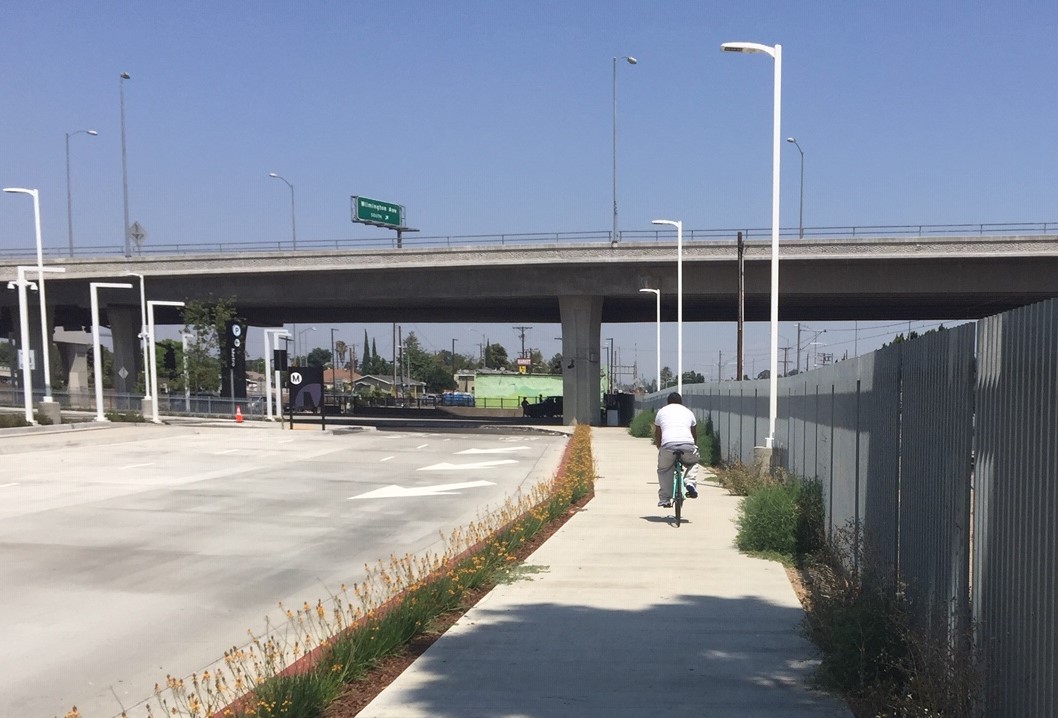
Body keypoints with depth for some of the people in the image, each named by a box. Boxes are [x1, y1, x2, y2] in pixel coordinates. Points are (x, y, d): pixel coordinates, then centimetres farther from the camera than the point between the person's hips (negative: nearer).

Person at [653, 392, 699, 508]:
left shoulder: (661, 411, 26)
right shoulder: (688, 412, 28)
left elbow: (657, 435, 30)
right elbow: (695, 435, 35)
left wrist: (660, 449, 44)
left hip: (668, 445, -1)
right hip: (687, 445, 1)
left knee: (663, 470, 20)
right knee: (693, 463, 30)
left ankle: (664, 499, 13)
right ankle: (690, 483, 6)